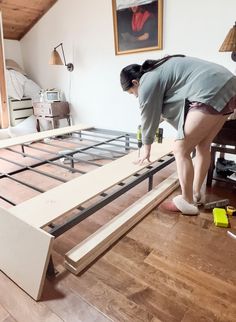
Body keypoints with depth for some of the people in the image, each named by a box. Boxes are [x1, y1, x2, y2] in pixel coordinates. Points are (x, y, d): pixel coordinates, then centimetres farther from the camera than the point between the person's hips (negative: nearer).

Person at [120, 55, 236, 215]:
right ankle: (195, 194, 30)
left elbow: (149, 118, 5)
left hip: (211, 93, -11)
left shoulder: (147, 83, -4)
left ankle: (187, 202, 10)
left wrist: (146, 150, 18)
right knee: (203, 146, 17)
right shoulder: (156, 71, 24)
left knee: (181, 150, -2)